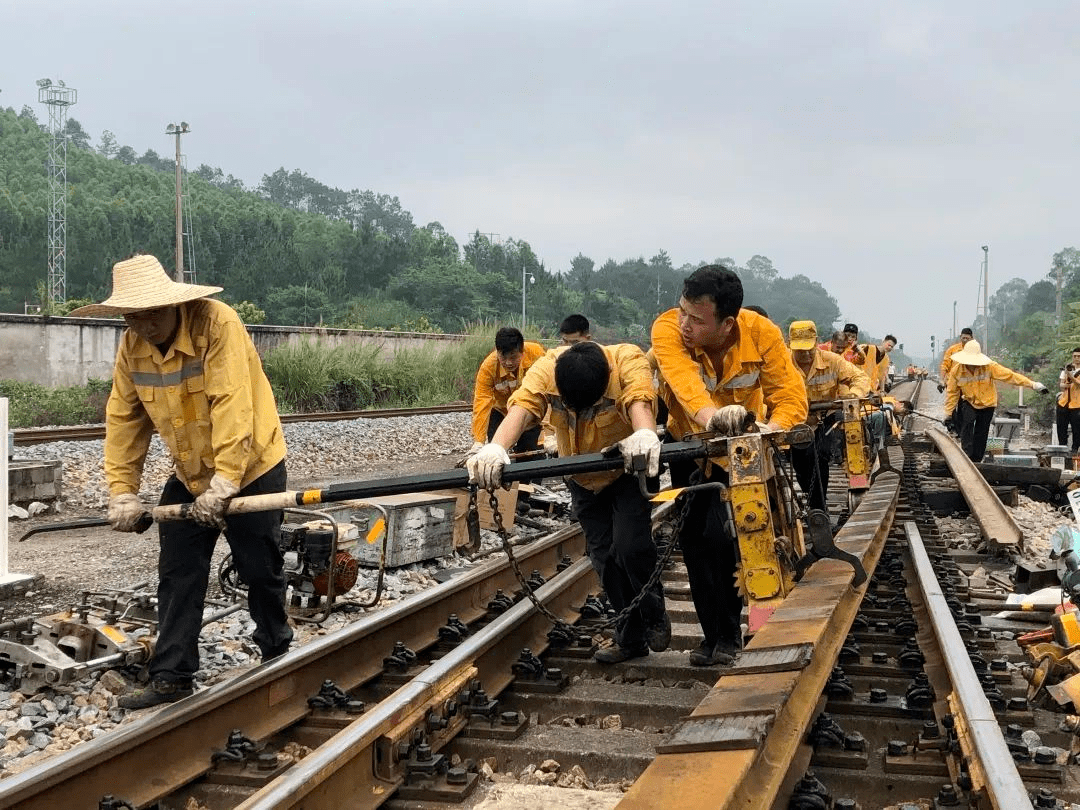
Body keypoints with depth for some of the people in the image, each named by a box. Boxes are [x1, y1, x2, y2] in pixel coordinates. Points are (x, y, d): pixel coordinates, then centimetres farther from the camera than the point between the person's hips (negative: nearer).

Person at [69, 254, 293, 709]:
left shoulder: (217, 324, -25)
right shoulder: (132, 346, -5)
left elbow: (234, 407, -31)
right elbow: (124, 418, -2)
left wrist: (224, 483, -34)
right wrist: (123, 492, -8)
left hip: (250, 468, -5)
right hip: (188, 477, 5)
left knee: (260, 572, 6)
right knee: (178, 577, 4)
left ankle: (277, 656, 28)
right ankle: (171, 677, 13)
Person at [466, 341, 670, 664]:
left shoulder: (628, 360, -31)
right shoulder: (546, 368, -26)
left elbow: (638, 400, -49)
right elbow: (521, 408, -40)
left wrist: (645, 435, -71)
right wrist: (495, 448, -60)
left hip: (630, 470, -3)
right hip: (583, 479, 4)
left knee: (630, 546, -18)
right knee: (604, 557, 7)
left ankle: (654, 618, 8)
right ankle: (631, 637, 23)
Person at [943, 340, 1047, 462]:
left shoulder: (989, 367, -21)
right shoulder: (956, 371, -16)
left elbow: (1009, 375, -21)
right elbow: (952, 392, -6)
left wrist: (1032, 384, -25)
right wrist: (948, 413, -4)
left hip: (987, 403, 0)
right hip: (968, 403, 0)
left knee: (981, 433, 3)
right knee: (967, 423, -25)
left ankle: (976, 460, 15)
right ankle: (967, 455, -26)